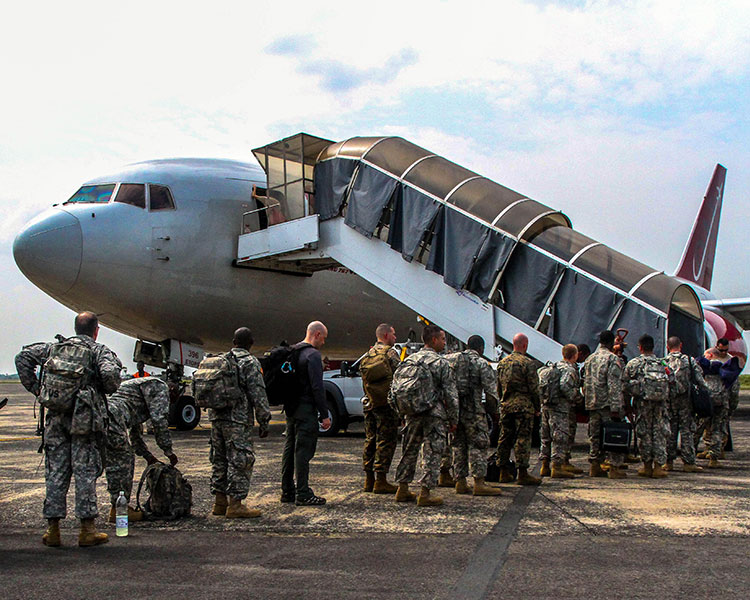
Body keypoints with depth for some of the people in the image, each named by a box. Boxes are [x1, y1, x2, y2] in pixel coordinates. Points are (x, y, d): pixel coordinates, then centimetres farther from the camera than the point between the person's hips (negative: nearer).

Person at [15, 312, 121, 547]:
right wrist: (108, 390, 2)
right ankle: (87, 529, 3)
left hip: (55, 417, 4)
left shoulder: (54, 347, 15)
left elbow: (23, 356, 12)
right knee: (85, 471, 0)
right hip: (83, 418, -4)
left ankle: (53, 528, 12)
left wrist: (35, 388, 11)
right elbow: (109, 373, -19)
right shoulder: (100, 350, 0)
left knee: (55, 472, 9)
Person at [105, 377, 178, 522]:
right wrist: (168, 451, 4)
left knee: (113, 464, 17)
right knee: (124, 462, 0)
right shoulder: (159, 386, 9)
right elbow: (159, 420, -4)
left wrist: (148, 455, 37)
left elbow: (134, 431, 39)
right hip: (110, 418, -10)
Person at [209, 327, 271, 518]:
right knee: (240, 461, -4)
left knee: (220, 460, 14)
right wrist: (264, 422, -6)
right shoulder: (250, 363, -8)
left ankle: (220, 502, 19)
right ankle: (235, 504, -5)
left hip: (216, 417, 8)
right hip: (238, 419, -8)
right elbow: (258, 395, -11)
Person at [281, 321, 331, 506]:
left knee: (290, 449, 13)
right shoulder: (313, 355, -14)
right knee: (303, 451, -6)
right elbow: (317, 387, -19)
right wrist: (324, 415, -15)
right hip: (306, 410, -9)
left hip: (291, 409, 9)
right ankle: (303, 494, -2)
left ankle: (287, 491, 20)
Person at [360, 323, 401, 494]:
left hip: (370, 404, 7)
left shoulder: (368, 355, 14)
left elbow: (364, 380, 15)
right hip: (386, 404, -7)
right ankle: (380, 481, -4)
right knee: (386, 442, -3)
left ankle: (369, 479, 17)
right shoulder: (390, 353, -8)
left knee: (370, 440, 12)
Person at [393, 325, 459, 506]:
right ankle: (424, 494, 1)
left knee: (409, 451, 15)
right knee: (432, 454, 1)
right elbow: (451, 394, -8)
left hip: (412, 414, 6)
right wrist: (453, 420, -1)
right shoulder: (441, 363, -8)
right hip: (434, 415, -6)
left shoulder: (409, 360, 9)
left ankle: (402, 490, 20)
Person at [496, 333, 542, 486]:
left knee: (504, 438, 10)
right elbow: (534, 388, -9)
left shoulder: (502, 363, 10)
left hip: (505, 406, 6)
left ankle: (504, 473, 15)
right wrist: (537, 408, 0)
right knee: (523, 439, -3)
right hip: (523, 406, -6)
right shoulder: (528, 363, -10)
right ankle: (523, 474, -3)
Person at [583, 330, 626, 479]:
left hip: (592, 404, 7)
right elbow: (614, 385, -15)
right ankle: (615, 467, -3)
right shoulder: (612, 359, -9)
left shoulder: (589, 359, 14)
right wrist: (616, 408, -17)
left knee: (595, 436, 12)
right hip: (607, 404, -7)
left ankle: (595, 467, 14)